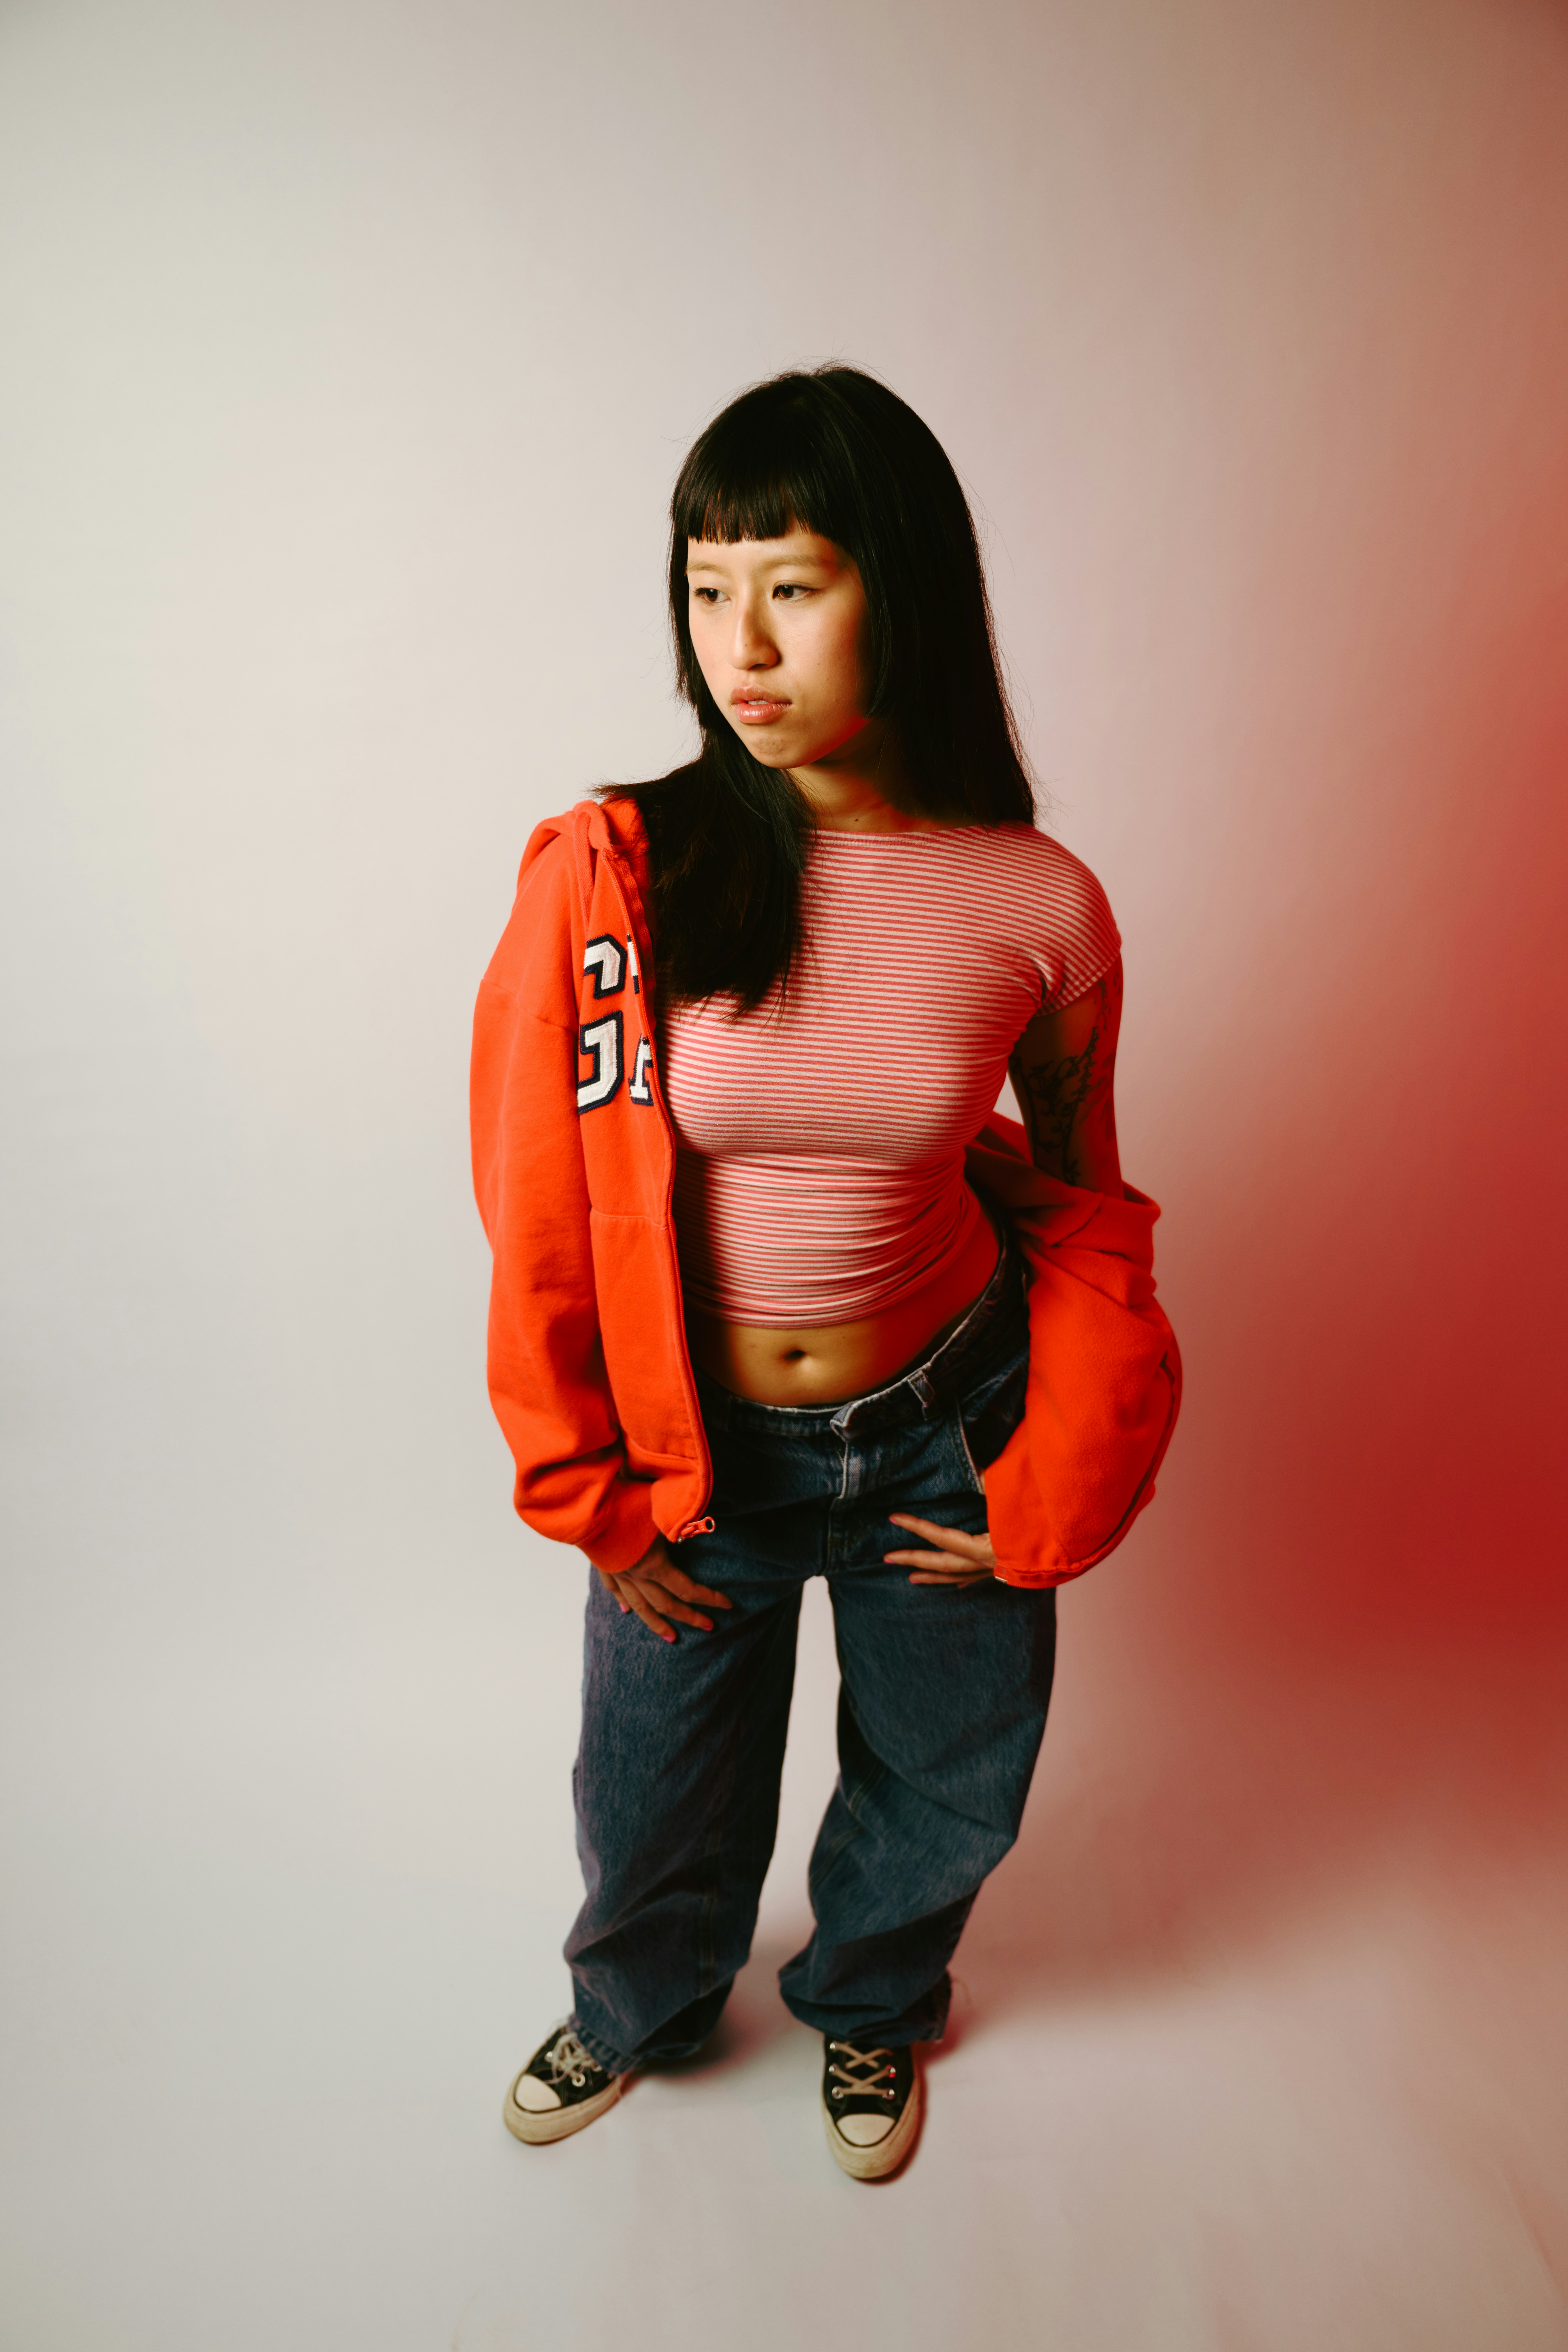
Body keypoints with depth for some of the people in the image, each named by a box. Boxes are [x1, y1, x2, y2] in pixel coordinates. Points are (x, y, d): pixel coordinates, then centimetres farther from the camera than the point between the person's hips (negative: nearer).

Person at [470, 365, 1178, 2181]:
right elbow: (539, 1217, -10)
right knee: (660, 1792, 22)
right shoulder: (608, 875, -19)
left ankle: (869, 2003, 62)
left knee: (947, 1783, 24)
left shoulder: (1041, 908, -15)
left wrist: (1053, 1494, -1)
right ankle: (639, 2004, 61)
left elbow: (1084, 1209, 0)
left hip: (941, 1431, 1)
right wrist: (588, 1491, -3)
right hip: (695, 1445, 0)